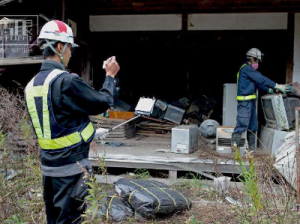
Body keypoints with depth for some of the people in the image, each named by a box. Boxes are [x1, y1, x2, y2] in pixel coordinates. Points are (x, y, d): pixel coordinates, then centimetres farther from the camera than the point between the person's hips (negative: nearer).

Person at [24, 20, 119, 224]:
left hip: (49, 164, 8)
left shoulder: (32, 85, 7)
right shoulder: (66, 81, -19)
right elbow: (103, 103, -10)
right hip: (71, 165, -8)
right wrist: (110, 76, 5)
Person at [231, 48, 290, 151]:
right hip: (245, 101, -11)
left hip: (251, 101, 11)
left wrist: (270, 90, 6)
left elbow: (258, 83, 18)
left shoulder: (250, 69, 19)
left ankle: (251, 147, 20)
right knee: (242, 124, -11)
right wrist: (277, 86, -15)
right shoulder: (246, 68, -13)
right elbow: (261, 79, -17)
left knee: (253, 125, 13)